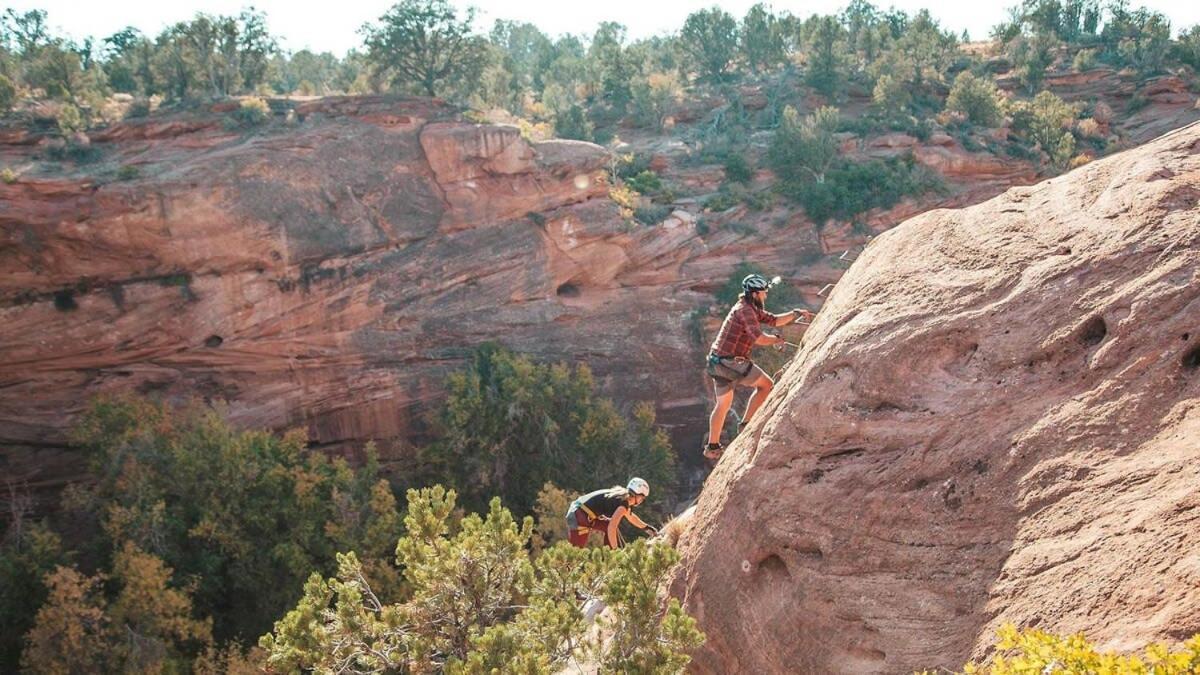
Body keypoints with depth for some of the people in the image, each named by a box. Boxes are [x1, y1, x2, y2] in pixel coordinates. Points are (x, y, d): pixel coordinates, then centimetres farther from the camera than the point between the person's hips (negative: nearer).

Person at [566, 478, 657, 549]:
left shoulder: (621, 495, 14)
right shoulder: (623, 503, -15)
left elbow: (631, 517, 33)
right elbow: (611, 527, -24)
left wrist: (646, 527, 41)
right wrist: (614, 549, -17)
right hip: (579, 516, -10)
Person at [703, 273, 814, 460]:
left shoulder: (752, 309, 17)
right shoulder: (745, 310, -15)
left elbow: (774, 320, 18)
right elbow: (758, 338, -24)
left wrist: (796, 313, 11)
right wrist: (776, 340, -8)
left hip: (717, 361, 10)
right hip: (730, 361, -10)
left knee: (723, 403, 19)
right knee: (766, 384, -2)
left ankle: (712, 446, 26)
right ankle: (746, 424, 0)